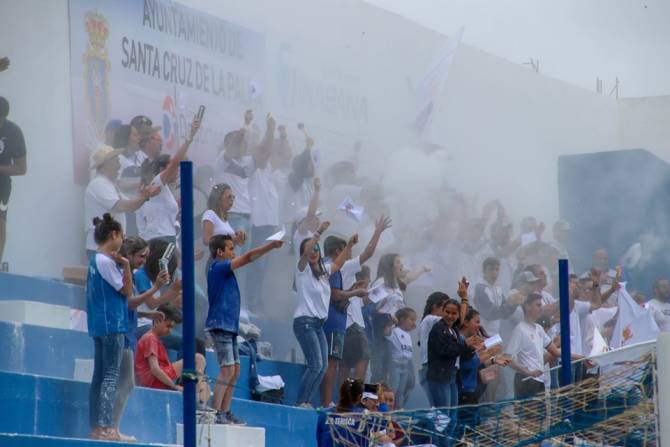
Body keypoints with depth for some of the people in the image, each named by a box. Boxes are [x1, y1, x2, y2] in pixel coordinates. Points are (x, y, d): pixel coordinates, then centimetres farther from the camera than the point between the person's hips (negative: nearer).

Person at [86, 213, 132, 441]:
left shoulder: (95, 260, 15)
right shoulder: (106, 261, -13)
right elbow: (127, 291, -8)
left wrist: (121, 265, 11)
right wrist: (126, 265, -10)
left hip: (99, 326, 10)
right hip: (112, 324, -10)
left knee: (100, 376, 9)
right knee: (111, 375, -10)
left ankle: (96, 427, 10)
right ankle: (106, 427, -14)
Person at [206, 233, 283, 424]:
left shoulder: (224, 269, 17)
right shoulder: (218, 267, -10)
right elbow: (248, 257, -14)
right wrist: (272, 245, -12)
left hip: (229, 326, 10)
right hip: (220, 325, -10)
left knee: (235, 370, 9)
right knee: (228, 369, -15)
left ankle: (225, 412, 11)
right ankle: (216, 413, -18)